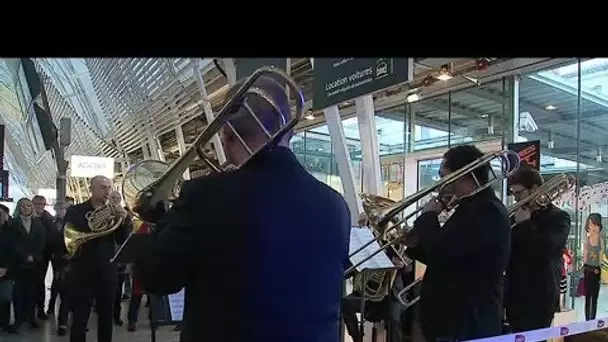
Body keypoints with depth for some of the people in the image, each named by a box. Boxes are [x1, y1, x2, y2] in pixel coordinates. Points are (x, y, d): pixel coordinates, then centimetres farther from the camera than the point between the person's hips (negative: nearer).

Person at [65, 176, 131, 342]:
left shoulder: (112, 212, 7)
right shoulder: (75, 211, 0)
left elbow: (122, 241, 0)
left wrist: (124, 221, -15)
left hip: (107, 271, 3)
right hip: (83, 271, -3)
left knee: (106, 318, 12)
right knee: (79, 319, 2)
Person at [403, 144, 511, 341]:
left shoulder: (486, 211, -19)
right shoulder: (473, 208, 16)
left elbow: (440, 252, -30)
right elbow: (443, 258, 21)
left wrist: (428, 216, -12)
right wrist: (415, 244, 5)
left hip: (468, 326, -10)